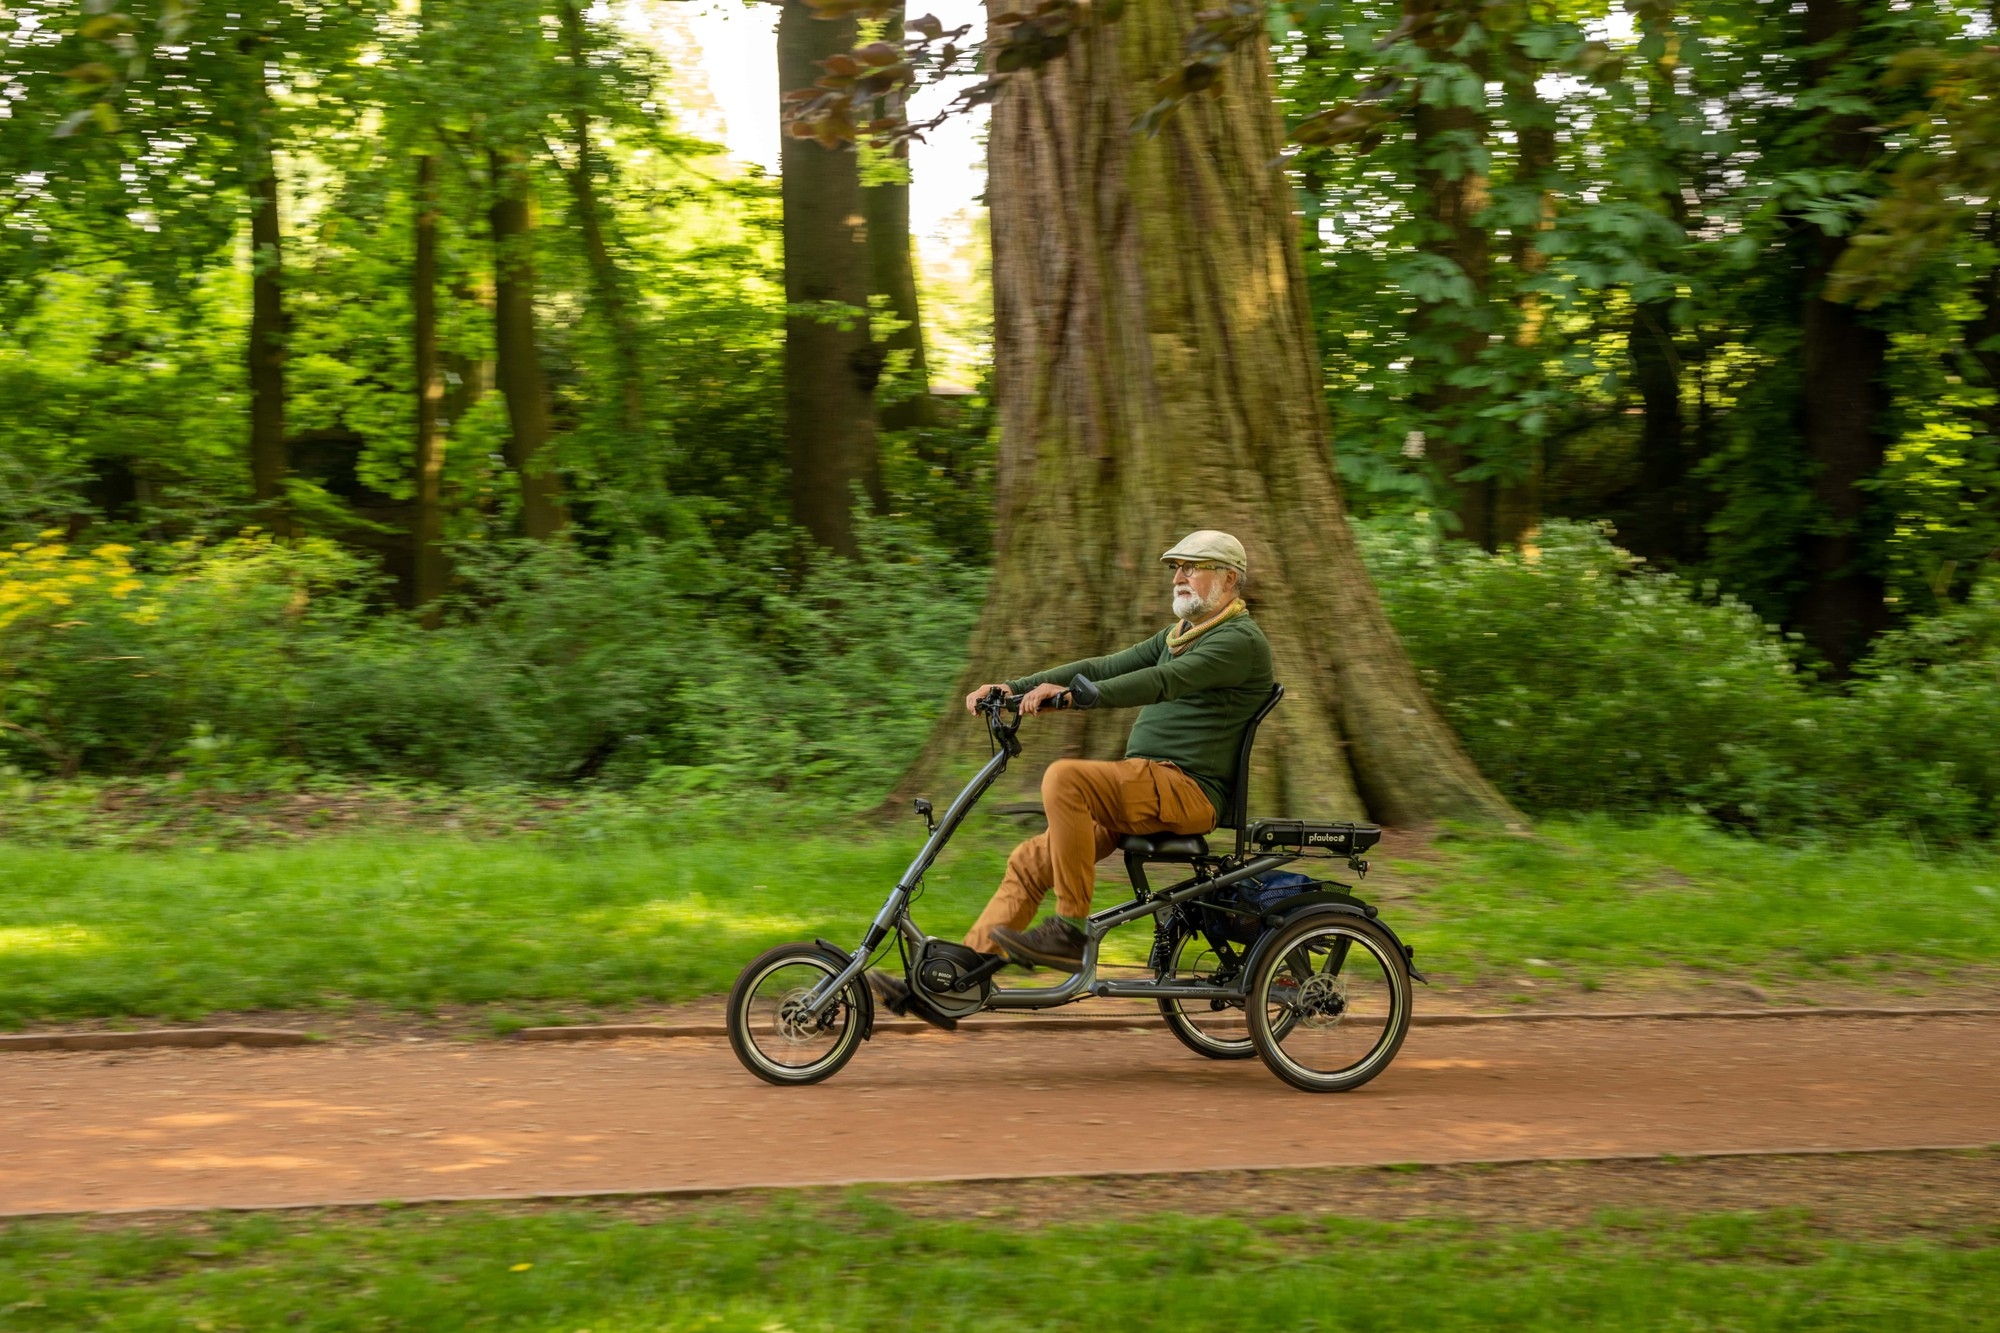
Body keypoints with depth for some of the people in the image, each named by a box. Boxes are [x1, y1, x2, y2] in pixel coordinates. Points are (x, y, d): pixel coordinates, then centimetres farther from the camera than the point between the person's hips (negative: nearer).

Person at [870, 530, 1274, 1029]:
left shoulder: (1241, 640, -8)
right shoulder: (1179, 636, 24)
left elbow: (1164, 681, -23)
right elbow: (1106, 668, 16)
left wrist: (1069, 694, -33)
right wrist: (1013, 687, 5)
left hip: (1186, 788, -9)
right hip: (1145, 792, 9)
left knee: (1065, 777, -30)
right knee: (1028, 861, 1)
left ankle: (1071, 932, -24)